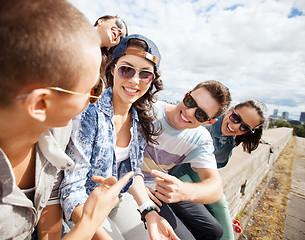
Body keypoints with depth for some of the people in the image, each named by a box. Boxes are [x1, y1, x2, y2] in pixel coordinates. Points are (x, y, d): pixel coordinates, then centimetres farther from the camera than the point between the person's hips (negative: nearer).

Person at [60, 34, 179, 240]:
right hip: (84, 207, -4)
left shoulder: (142, 118, -7)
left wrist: (150, 213, -11)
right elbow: (71, 189, -24)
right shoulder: (88, 111, -26)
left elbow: (133, 170, 1)